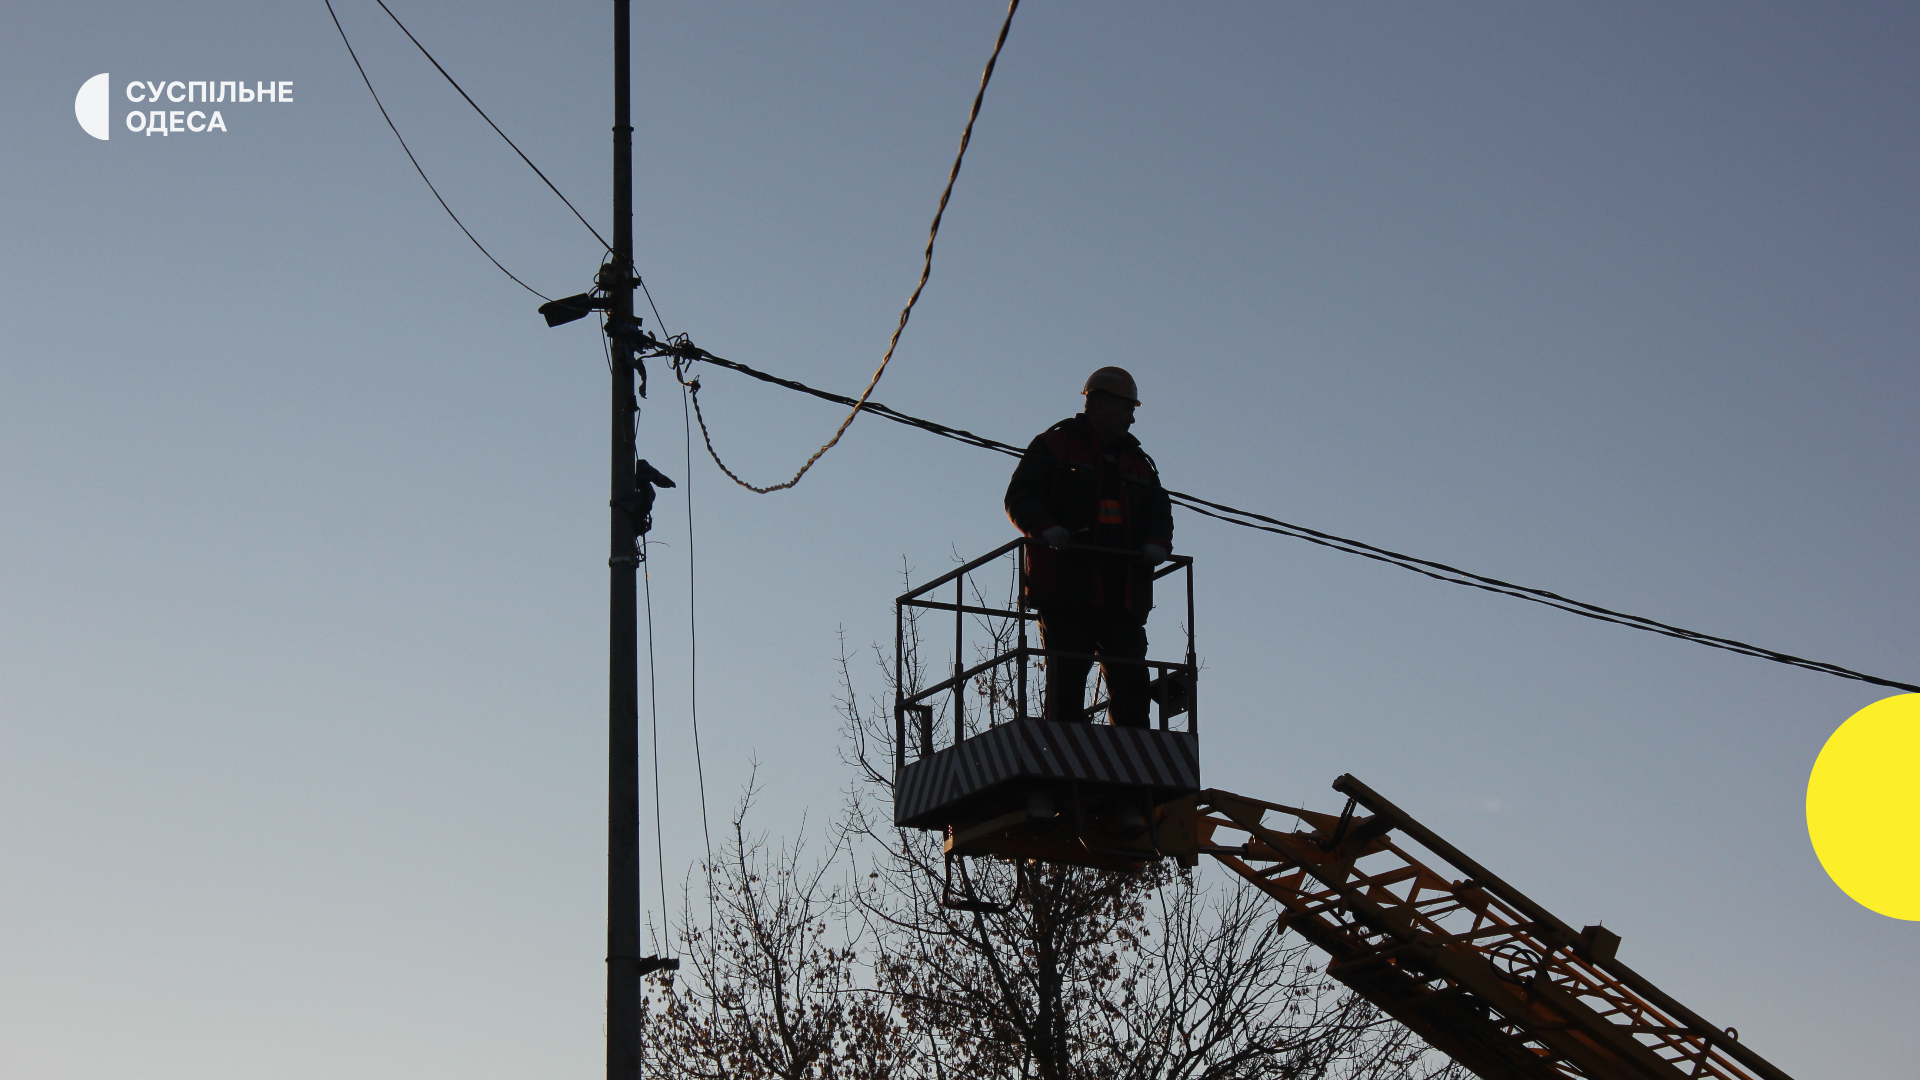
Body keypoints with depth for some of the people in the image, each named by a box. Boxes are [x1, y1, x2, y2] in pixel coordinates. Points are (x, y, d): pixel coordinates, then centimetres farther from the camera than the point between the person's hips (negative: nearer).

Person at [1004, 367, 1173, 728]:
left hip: (1124, 593, 5)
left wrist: (1156, 542, -4)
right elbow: (1019, 498, 1)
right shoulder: (1053, 446, 9)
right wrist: (1046, 527, -19)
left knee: (1132, 682, -2)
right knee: (1067, 678, -8)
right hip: (1066, 586, -5)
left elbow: (1159, 510, 20)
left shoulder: (1138, 463, 24)